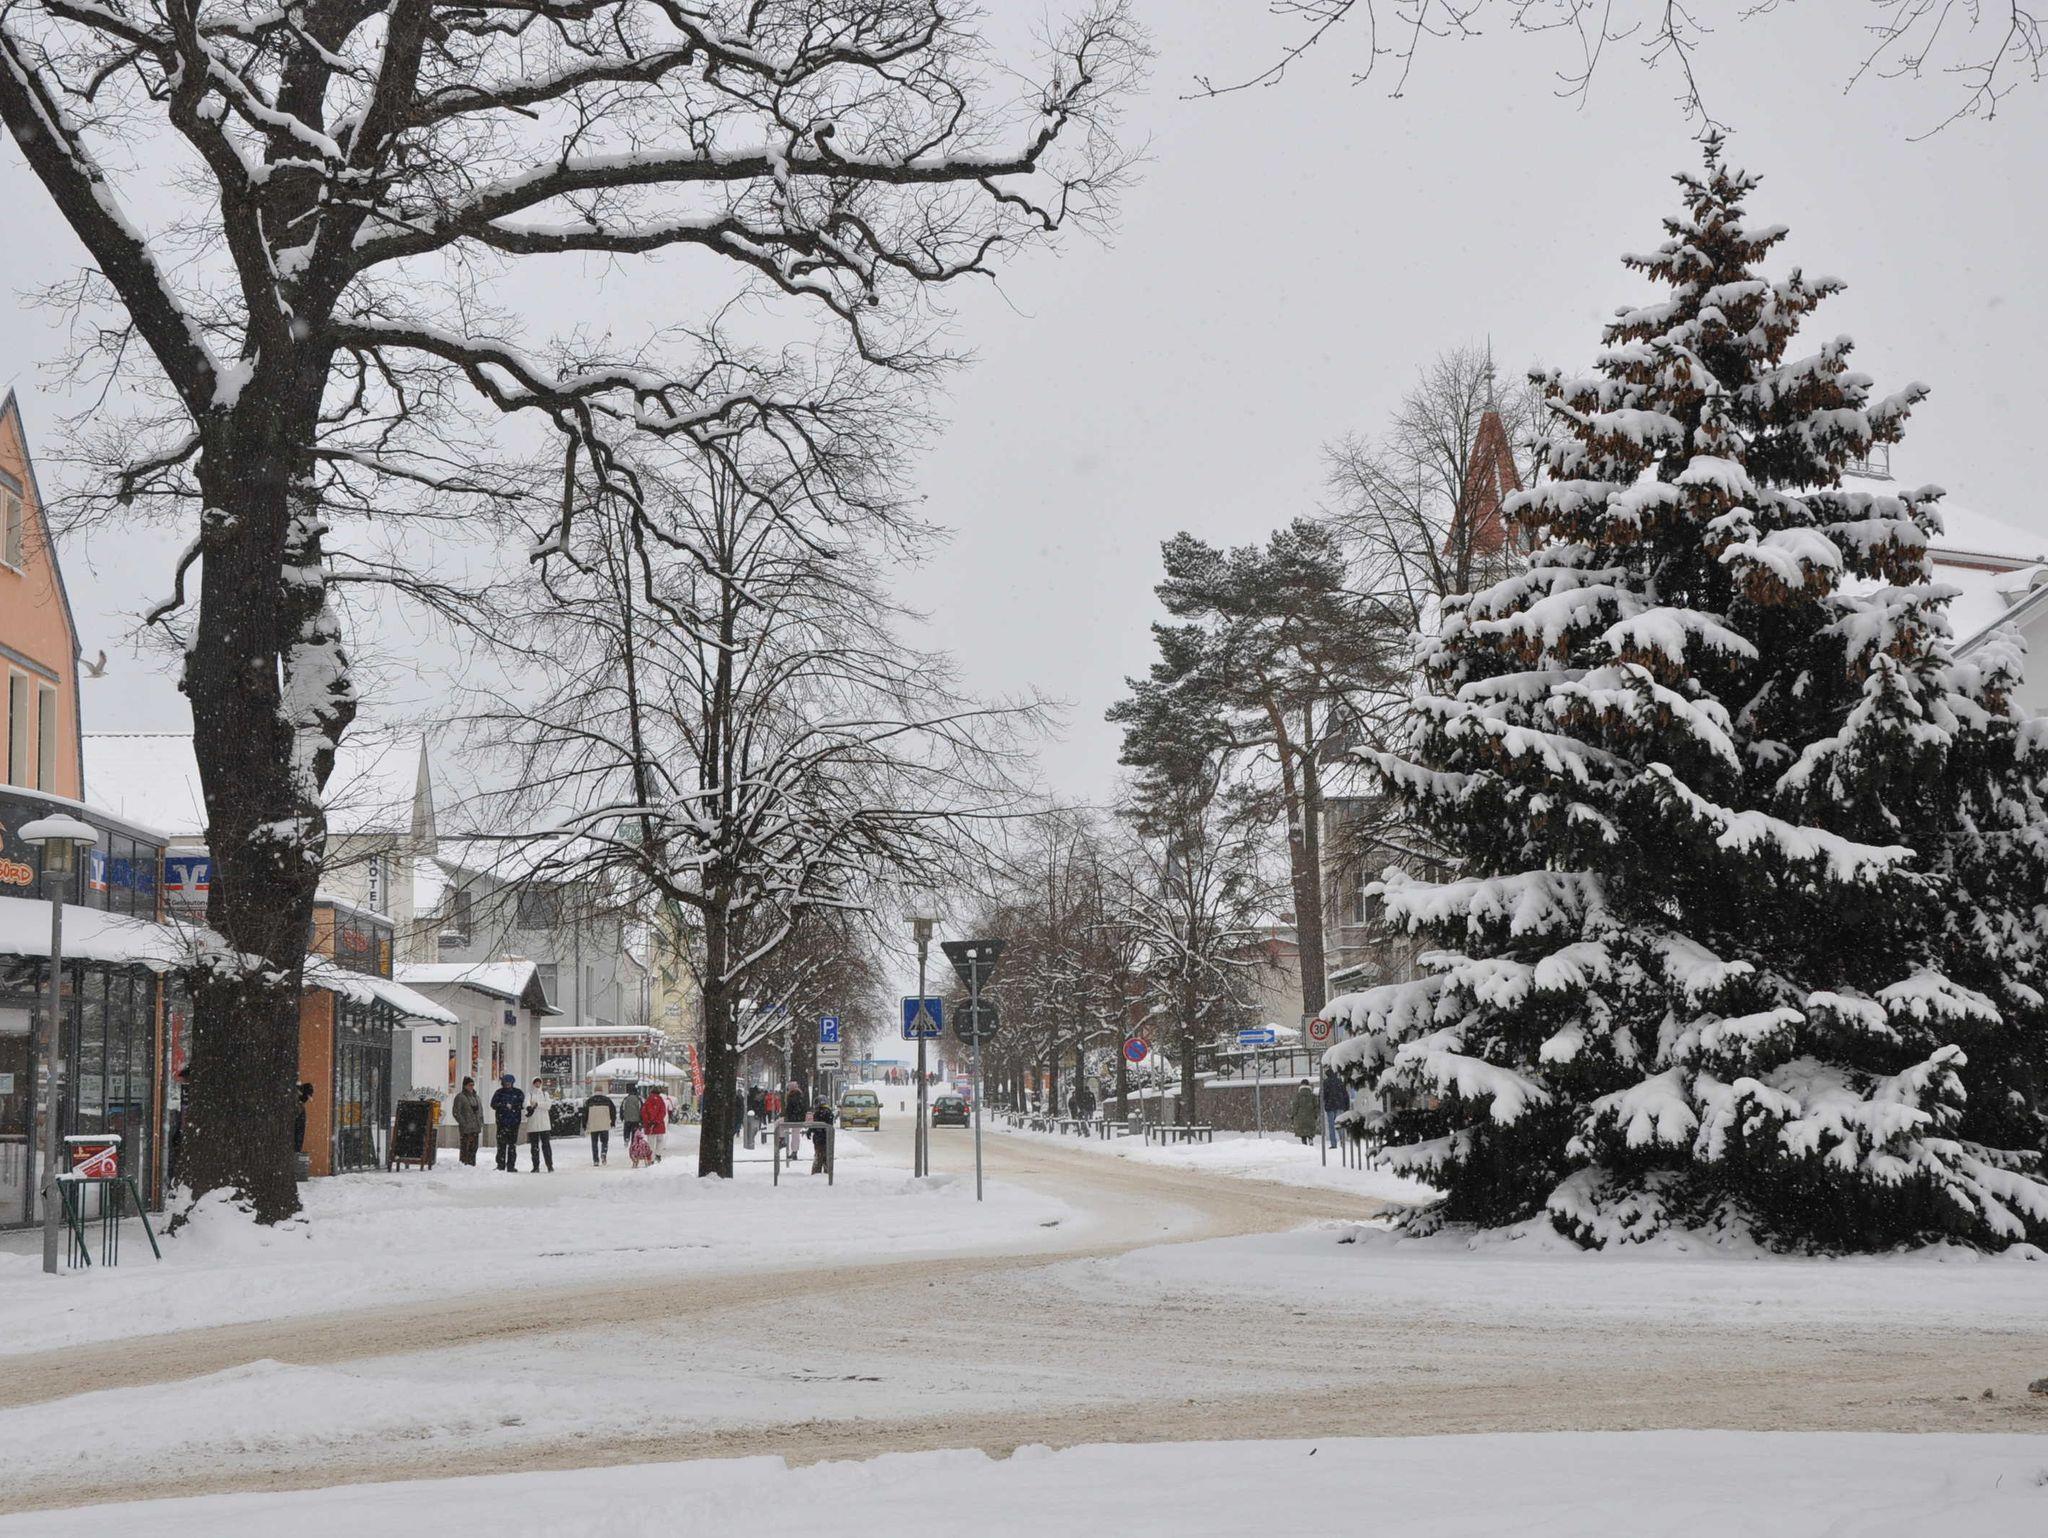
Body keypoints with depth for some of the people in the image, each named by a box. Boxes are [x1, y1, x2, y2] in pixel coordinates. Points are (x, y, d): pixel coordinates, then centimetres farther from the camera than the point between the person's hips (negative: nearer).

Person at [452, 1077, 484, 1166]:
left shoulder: (476, 1097, 18)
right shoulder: (460, 1097, -4)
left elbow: (480, 1111, 24)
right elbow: (456, 1112, -8)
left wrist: (480, 1123, 12)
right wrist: (463, 1123, -15)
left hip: (476, 1128, 7)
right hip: (466, 1128, -7)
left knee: (474, 1148, 9)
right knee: (466, 1148, -9)